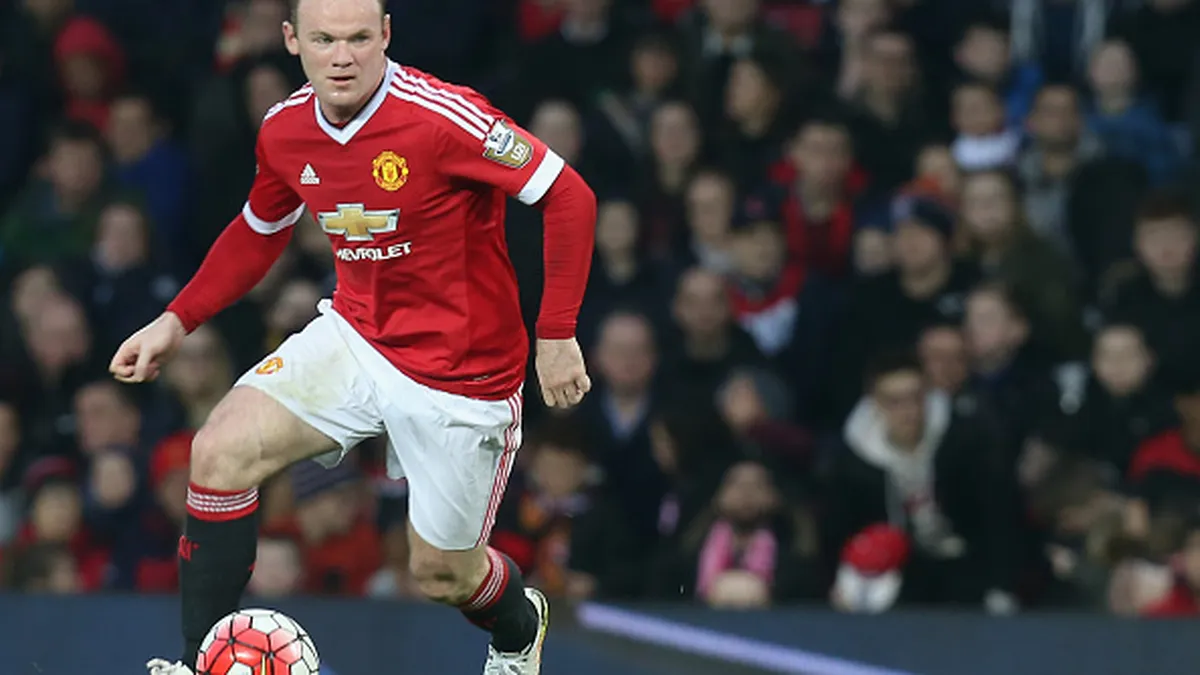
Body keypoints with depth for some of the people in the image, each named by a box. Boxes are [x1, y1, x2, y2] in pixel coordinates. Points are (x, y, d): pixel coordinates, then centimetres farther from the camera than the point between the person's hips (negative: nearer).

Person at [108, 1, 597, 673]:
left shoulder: (441, 117, -25)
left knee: (441, 573, 6)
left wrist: (557, 334, -20)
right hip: (354, 336, 5)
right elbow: (259, 232, 17)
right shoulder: (285, 130, -4)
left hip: (463, 371, -5)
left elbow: (569, 195, -21)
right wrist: (178, 321, 9)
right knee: (222, 452, -17)